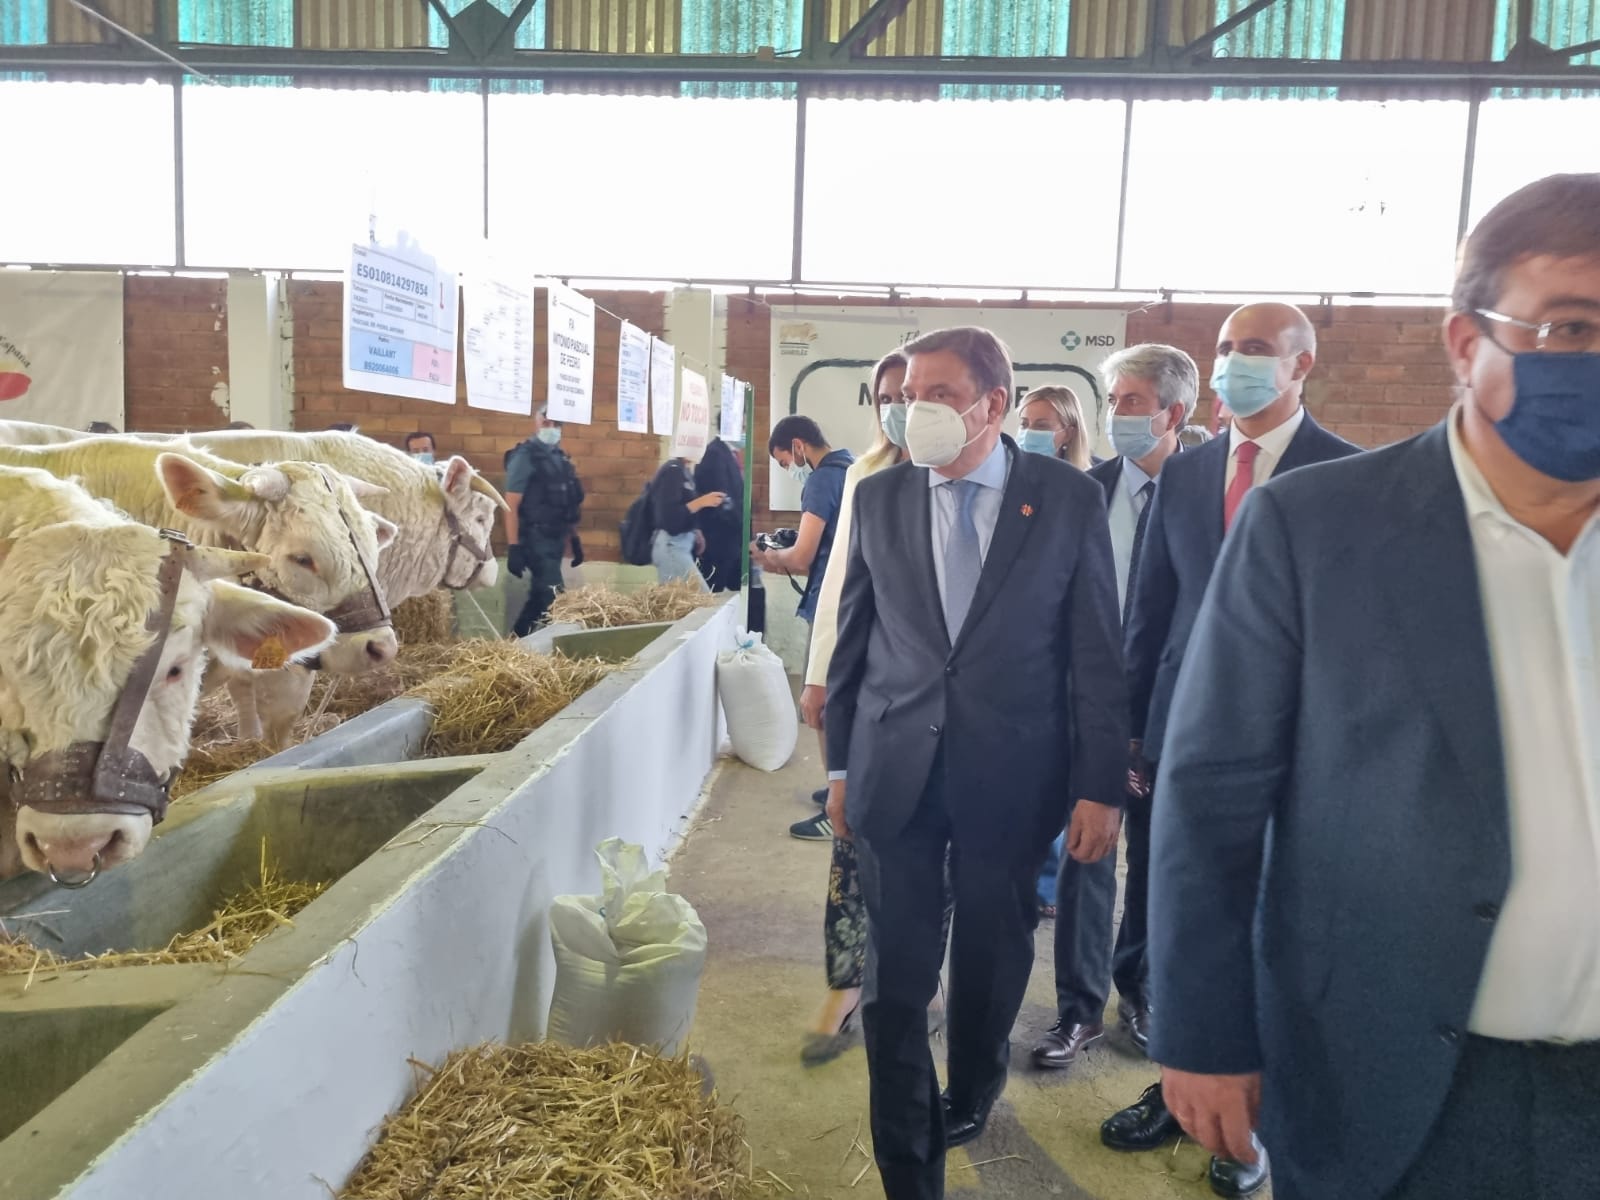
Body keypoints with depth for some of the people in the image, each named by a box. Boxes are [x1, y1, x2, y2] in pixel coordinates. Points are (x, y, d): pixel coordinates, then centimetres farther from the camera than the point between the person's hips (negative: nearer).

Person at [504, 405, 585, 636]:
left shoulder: (560, 458, 14)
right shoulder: (525, 456, -8)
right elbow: (511, 505, -14)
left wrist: (575, 539, 17)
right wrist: (513, 547, -20)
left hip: (557, 539, 8)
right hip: (536, 539, -8)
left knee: (540, 597, 11)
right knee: (552, 598, -11)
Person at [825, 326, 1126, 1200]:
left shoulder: (1070, 499, -5)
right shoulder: (878, 497, 1)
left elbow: (1096, 652, -4)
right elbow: (853, 638, 6)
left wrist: (1101, 786, -5)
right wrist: (840, 763, 8)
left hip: (1012, 773, 0)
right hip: (895, 769, 1)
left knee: (993, 956, 18)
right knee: (895, 974, 4)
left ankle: (971, 1091, 48)